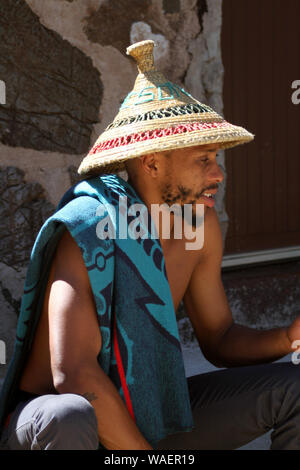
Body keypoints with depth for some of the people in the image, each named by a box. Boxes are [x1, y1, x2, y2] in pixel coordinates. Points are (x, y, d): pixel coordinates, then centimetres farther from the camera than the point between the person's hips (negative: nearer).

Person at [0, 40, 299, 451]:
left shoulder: (200, 225, -4)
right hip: (42, 430, -6)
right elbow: (74, 374, -34)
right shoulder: (86, 231, -25)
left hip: (140, 418, 7)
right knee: (68, 417, -43)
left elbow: (220, 340, 7)